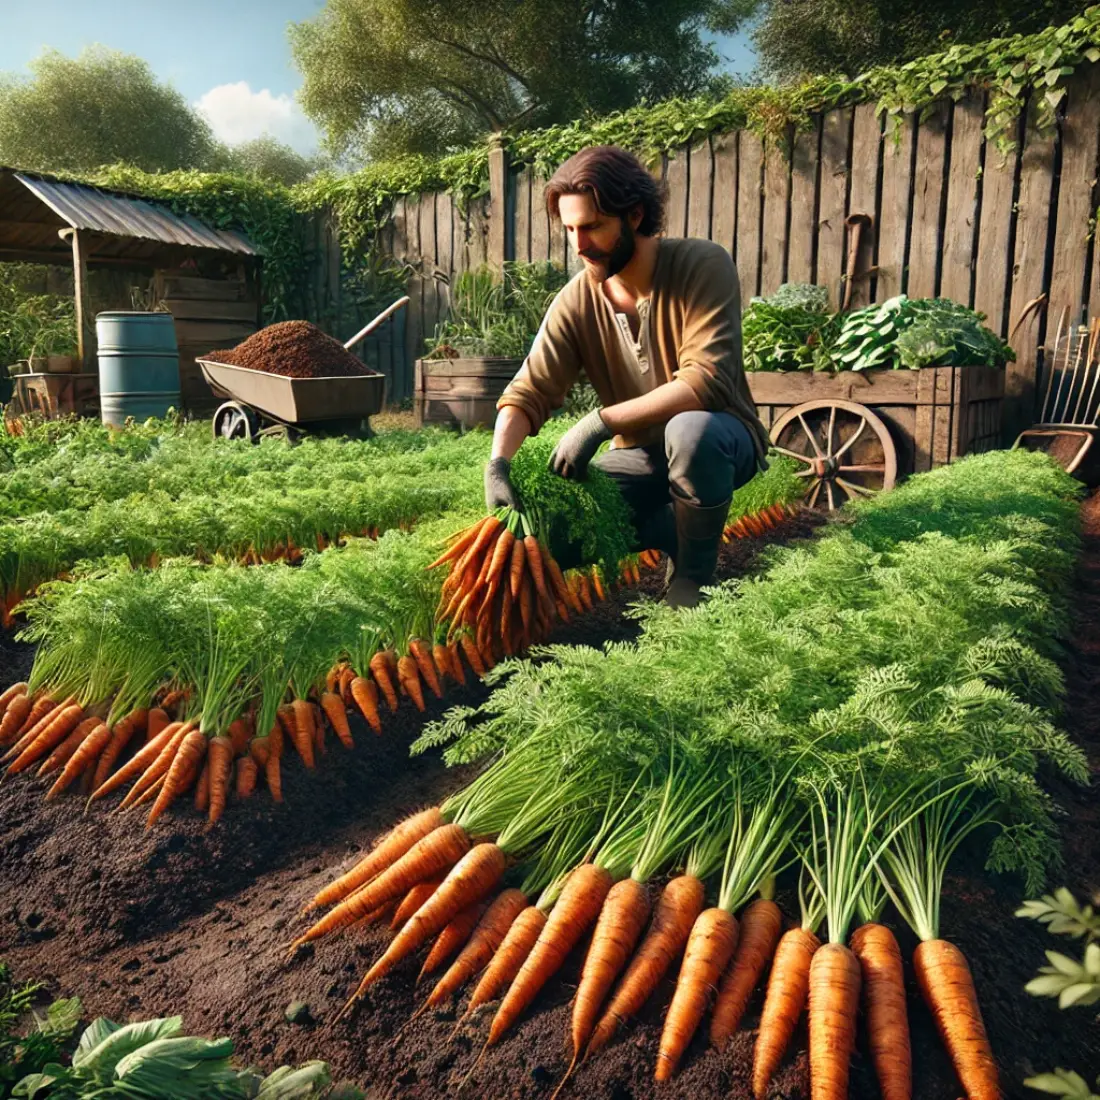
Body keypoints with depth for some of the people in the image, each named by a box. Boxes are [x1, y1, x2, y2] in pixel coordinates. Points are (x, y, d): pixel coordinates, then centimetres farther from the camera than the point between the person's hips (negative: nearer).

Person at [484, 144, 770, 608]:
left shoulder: (703, 266, -19)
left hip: (718, 440, -4)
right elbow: (528, 392, -14)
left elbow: (705, 382, -31)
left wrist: (598, 422, -33)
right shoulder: (576, 301, -8)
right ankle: (679, 534, 6)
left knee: (690, 430, -39)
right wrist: (497, 464, -33)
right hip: (640, 454, 4)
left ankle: (695, 574, -13)